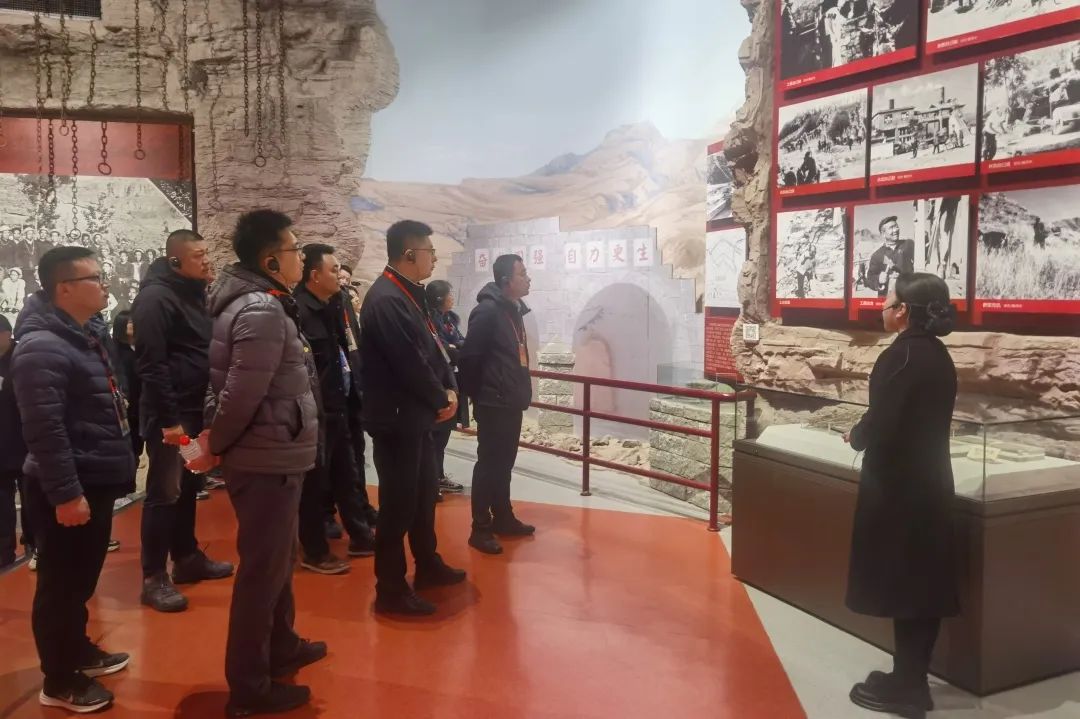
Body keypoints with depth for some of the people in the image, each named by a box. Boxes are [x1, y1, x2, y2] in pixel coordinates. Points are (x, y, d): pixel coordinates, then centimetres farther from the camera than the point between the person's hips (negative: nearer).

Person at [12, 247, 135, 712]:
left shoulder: (81, 339, 14)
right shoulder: (42, 346, -18)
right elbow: (44, 429, -25)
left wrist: (113, 471, 22)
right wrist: (65, 493, -26)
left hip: (96, 483, 10)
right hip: (69, 492, -10)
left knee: (82, 579, 22)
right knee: (61, 585, 3)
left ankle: (78, 650, 38)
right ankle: (59, 682, 15)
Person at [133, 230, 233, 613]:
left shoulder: (195, 294, 13)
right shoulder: (156, 297, -14)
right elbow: (151, 364, -20)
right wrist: (168, 419, -22)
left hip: (196, 408, 9)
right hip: (169, 413, -9)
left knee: (188, 486, 16)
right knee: (165, 492, -3)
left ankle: (187, 558, 28)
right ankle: (154, 577, 5)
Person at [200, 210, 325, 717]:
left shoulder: (257, 303, 11)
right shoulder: (263, 312, -22)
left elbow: (231, 386, 13)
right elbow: (241, 395, -24)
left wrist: (214, 436, 6)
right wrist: (216, 448, -10)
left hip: (271, 457, 10)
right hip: (267, 461, -10)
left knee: (277, 559, 22)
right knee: (263, 569, 1)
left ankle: (281, 647, 40)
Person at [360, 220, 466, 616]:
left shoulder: (409, 295, 11)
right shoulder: (386, 300, -21)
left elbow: (433, 348, 15)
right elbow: (411, 364, -23)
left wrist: (449, 389, 1)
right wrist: (441, 400, -9)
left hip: (417, 415, 10)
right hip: (397, 418, -10)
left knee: (424, 493, 20)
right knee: (399, 503, -1)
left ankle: (428, 566, 36)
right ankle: (391, 590, 11)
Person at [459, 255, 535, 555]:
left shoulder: (515, 311, 12)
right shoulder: (487, 311, -16)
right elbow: (470, 358, -17)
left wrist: (520, 392, 14)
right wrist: (480, 395, -8)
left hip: (511, 404, 8)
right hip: (493, 404, -8)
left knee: (504, 463, 16)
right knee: (488, 464, -2)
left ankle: (503, 518, 27)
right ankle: (481, 529, 5)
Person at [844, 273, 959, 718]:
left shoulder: (901, 355, -18)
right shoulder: (937, 355, 9)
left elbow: (880, 423, -23)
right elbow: (919, 419, 11)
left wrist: (856, 437, -3)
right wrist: (867, 433, 6)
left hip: (899, 488, -9)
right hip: (929, 484, 9)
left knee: (900, 586, 1)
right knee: (922, 586, 14)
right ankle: (912, 681, 25)